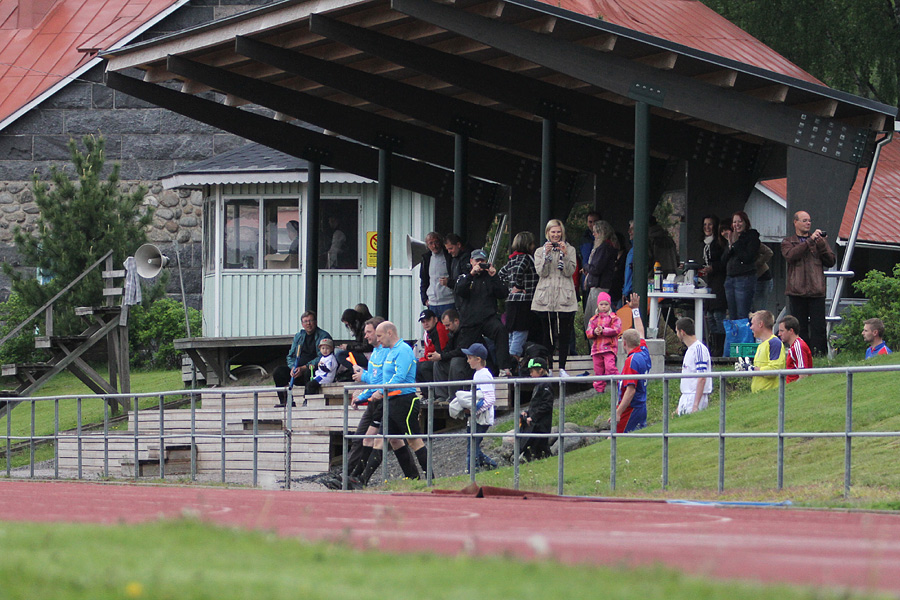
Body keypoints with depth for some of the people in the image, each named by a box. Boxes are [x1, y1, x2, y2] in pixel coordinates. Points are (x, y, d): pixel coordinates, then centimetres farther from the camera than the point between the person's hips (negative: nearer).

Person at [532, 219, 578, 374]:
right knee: (547, 334, 1)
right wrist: (546, 255, -12)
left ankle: (562, 367, 2)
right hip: (545, 298, 1)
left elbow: (570, 272, -1)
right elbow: (541, 272, 0)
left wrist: (564, 255, -14)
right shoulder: (540, 251, 11)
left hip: (564, 298, -1)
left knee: (564, 334, -3)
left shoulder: (570, 250, 10)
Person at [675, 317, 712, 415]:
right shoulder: (689, 349, 19)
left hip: (696, 397, -9)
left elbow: (702, 378, -19)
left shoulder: (699, 348, -12)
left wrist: (695, 405, -25)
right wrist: (680, 407, 25)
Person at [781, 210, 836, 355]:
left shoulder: (820, 240, 18)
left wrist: (821, 244, -5)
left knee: (818, 327, -6)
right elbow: (790, 255, -10)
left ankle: (819, 354, -6)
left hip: (816, 290, 1)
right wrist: (809, 241, -14)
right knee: (800, 327, 0)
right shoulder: (788, 242, 13)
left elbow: (830, 261, 10)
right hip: (797, 291, -1)